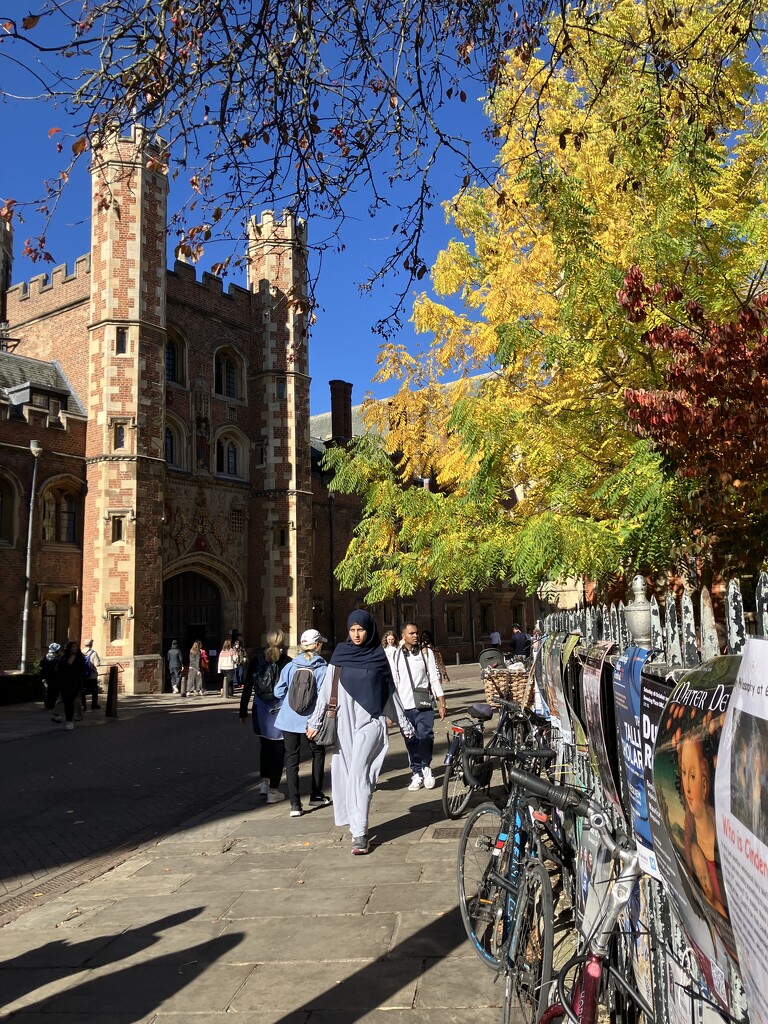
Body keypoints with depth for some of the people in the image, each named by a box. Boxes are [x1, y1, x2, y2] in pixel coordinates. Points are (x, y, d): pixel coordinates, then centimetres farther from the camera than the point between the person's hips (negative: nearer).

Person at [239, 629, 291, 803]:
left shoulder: (257, 661, 0)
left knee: (265, 746, 23)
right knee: (278, 749, 5)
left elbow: (247, 688, 3)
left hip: (261, 711, 4)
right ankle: (273, 791, 6)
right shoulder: (287, 662, -9)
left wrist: (243, 711, 12)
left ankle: (265, 782, 32)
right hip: (281, 711, -3)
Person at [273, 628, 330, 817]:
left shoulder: (290, 666, 0)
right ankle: (316, 796, 27)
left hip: (288, 718, 2)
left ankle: (295, 804, 3)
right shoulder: (322, 668, -9)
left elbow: (278, 692, 1)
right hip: (311, 719, -2)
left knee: (292, 758, 7)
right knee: (318, 752, 21)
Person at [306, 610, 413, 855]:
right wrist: (314, 722, 3)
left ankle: (360, 833, -11)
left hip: (370, 722, -2)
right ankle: (357, 826, 17)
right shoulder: (340, 653, 4)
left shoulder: (379, 655, 3)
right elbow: (326, 690, 5)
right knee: (345, 774, 5)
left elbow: (391, 692, 10)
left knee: (359, 773, -12)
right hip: (345, 721, 2)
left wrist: (404, 723, 14)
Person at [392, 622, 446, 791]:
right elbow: (393, 682, 7)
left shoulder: (426, 652, 4)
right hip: (405, 705, 1)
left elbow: (434, 678, 4)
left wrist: (442, 702, 1)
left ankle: (426, 767, 10)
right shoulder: (396, 655, 5)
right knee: (411, 742, 5)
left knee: (425, 736, -11)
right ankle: (417, 773, 16)